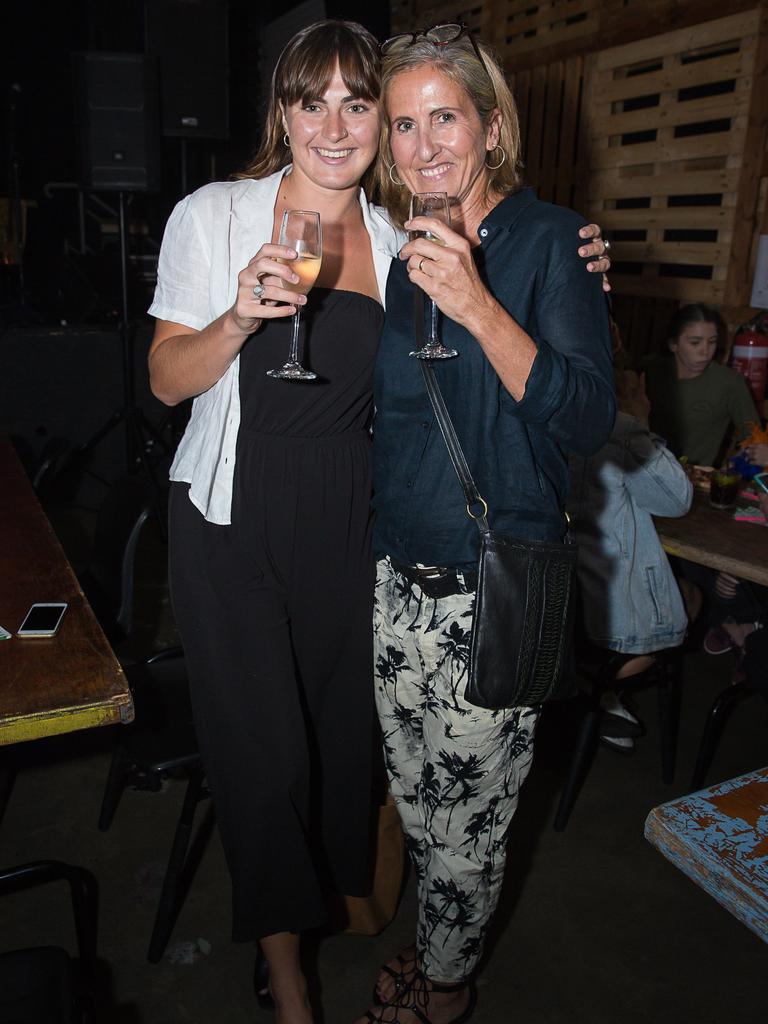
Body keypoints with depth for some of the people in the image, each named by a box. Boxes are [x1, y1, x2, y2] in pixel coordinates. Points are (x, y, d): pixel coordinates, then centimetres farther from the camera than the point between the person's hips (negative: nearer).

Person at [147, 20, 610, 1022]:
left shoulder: (400, 242, 4)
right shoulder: (214, 215, -4)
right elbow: (168, 379, -4)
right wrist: (241, 316, -24)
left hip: (346, 516, 3)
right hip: (234, 517, -2)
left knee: (342, 713, 17)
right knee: (264, 742, 3)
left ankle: (339, 875, 49)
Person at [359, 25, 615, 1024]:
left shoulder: (548, 238, -8)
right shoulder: (399, 249, 10)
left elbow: (588, 420, -18)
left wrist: (477, 307, -26)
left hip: (494, 594, -5)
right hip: (401, 582, 6)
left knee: (465, 819, 11)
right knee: (418, 802, 19)